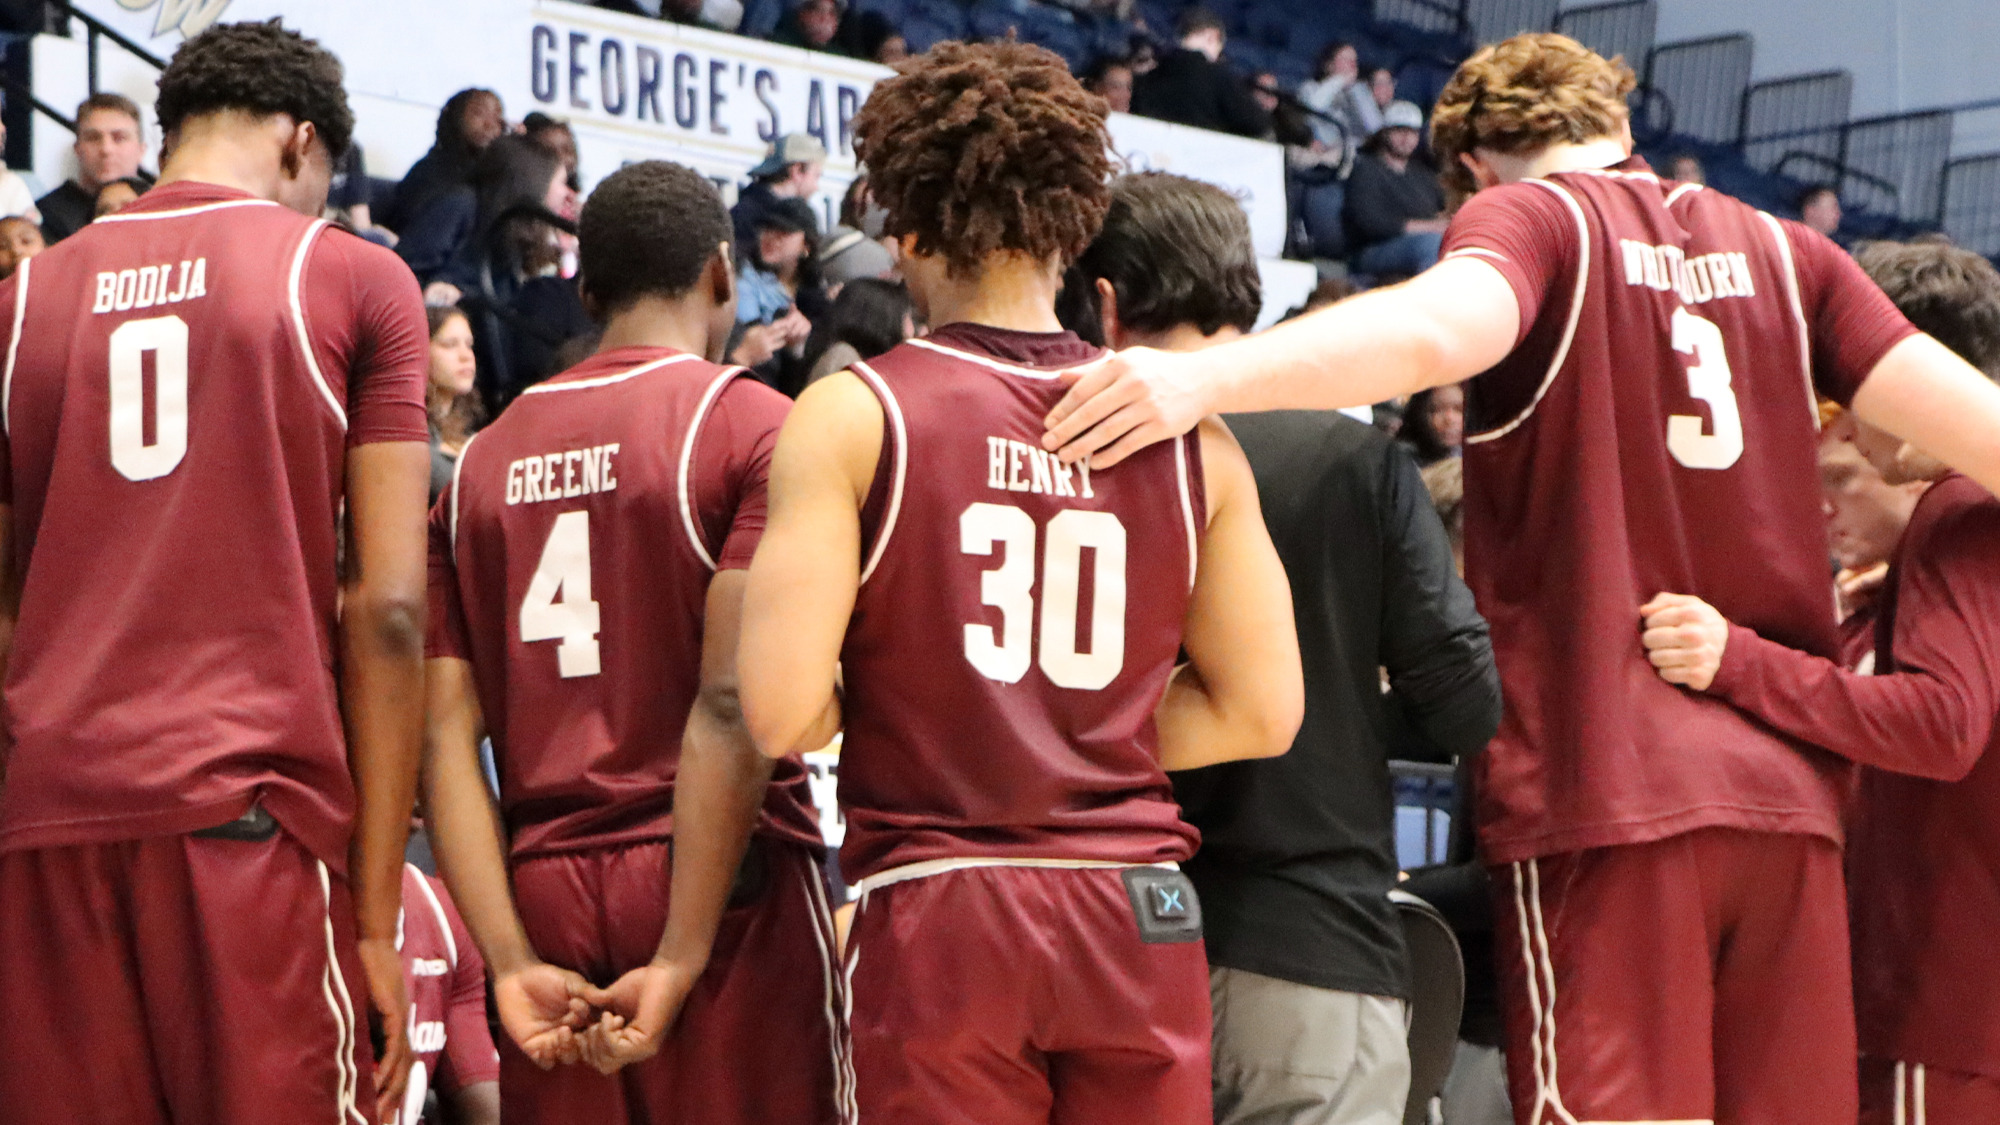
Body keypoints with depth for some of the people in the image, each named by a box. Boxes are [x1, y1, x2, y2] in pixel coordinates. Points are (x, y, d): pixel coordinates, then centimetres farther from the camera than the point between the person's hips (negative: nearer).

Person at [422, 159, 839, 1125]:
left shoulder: (482, 461, 13)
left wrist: (511, 962, -2)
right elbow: (731, 702, -14)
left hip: (545, 898, 5)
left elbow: (446, 735, 4)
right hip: (722, 895, -5)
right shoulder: (752, 426, -3)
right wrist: (683, 960, -14)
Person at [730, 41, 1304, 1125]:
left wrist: (877, 697, 10)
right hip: (1140, 916, 3)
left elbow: (780, 711, -11)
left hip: (936, 915, -3)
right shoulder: (1187, 435, 6)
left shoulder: (853, 416, -4)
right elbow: (1259, 710, 8)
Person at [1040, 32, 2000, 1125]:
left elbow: (1442, 324, -22)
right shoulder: (1780, 251, 15)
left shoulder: (1531, 217, 1)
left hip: (1604, 787, -5)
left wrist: (1201, 378, -34)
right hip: (1783, 788, 5)